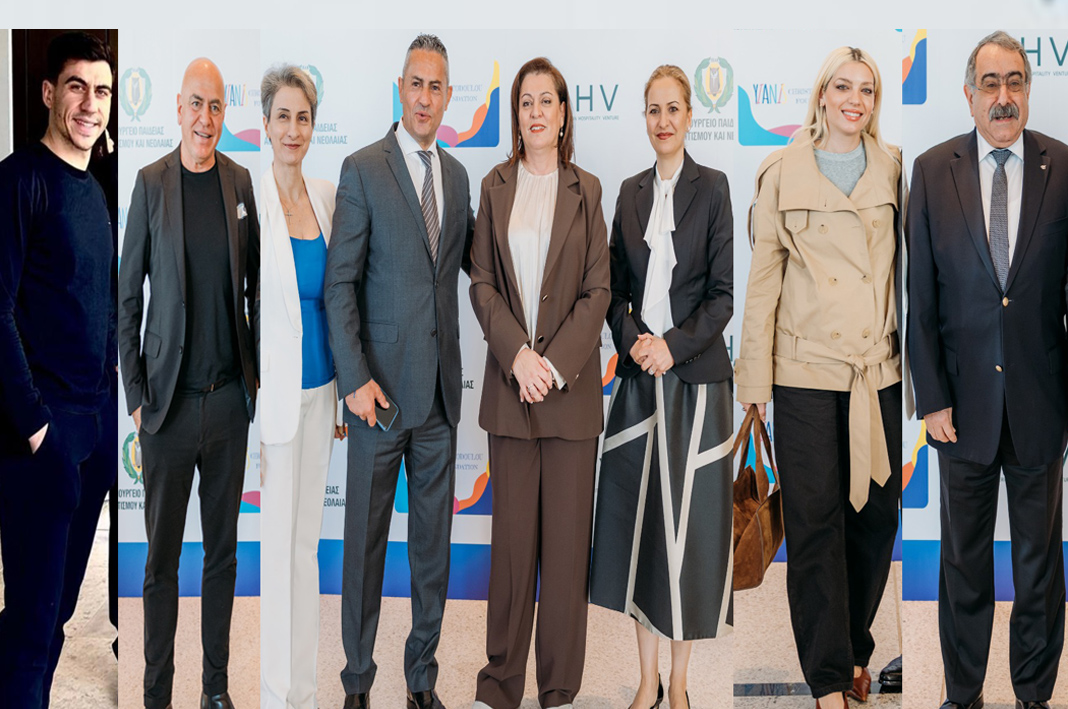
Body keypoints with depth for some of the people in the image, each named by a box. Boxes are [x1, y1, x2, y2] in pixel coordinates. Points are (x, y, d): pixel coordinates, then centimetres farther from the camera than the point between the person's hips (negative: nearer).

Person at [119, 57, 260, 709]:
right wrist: (136, 396, -4)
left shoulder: (243, 183, 4)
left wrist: (261, 378, 7)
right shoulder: (151, 184, -3)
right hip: (169, 402, -2)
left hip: (230, 398, 3)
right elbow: (128, 298, -1)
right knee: (162, 556, 5)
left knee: (223, 550, 12)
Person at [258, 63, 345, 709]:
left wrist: (343, 391, 14)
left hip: (320, 388, 6)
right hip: (273, 390, -6)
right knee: (273, 545, 1)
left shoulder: (327, 196, 8)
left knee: (308, 539, 14)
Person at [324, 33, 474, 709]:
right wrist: (354, 379, -15)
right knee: (366, 538, 4)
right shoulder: (363, 169, -4)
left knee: (434, 539, 10)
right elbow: (340, 283, -8)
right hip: (381, 387, -5)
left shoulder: (458, 174, 12)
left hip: (441, 390, 5)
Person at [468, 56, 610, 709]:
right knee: (512, 533, 5)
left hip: (571, 384, -1)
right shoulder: (495, 187, 8)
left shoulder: (587, 190, 5)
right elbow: (482, 285, 4)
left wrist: (555, 362, -11)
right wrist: (517, 353, -10)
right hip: (511, 384, 1)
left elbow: (598, 290, 1)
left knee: (567, 536, 2)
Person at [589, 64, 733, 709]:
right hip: (639, 376, 4)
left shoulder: (712, 187, -2)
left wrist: (673, 345, -15)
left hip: (696, 376, -4)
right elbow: (617, 288, 11)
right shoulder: (632, 191, 11)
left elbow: (723, 294, -5)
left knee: (688, 518, 2)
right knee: (637, 515, 5)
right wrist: (632, 339, -7)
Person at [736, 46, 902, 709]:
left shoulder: (894, 168, 8)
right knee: (815, 519, 1)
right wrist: (755, 379, 0)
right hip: (806, 366, -2)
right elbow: (764, 276, 3)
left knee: (877, 514, 7)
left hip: (879, 368, 2)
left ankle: (857, 649, 27)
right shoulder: (783, 171, 2)